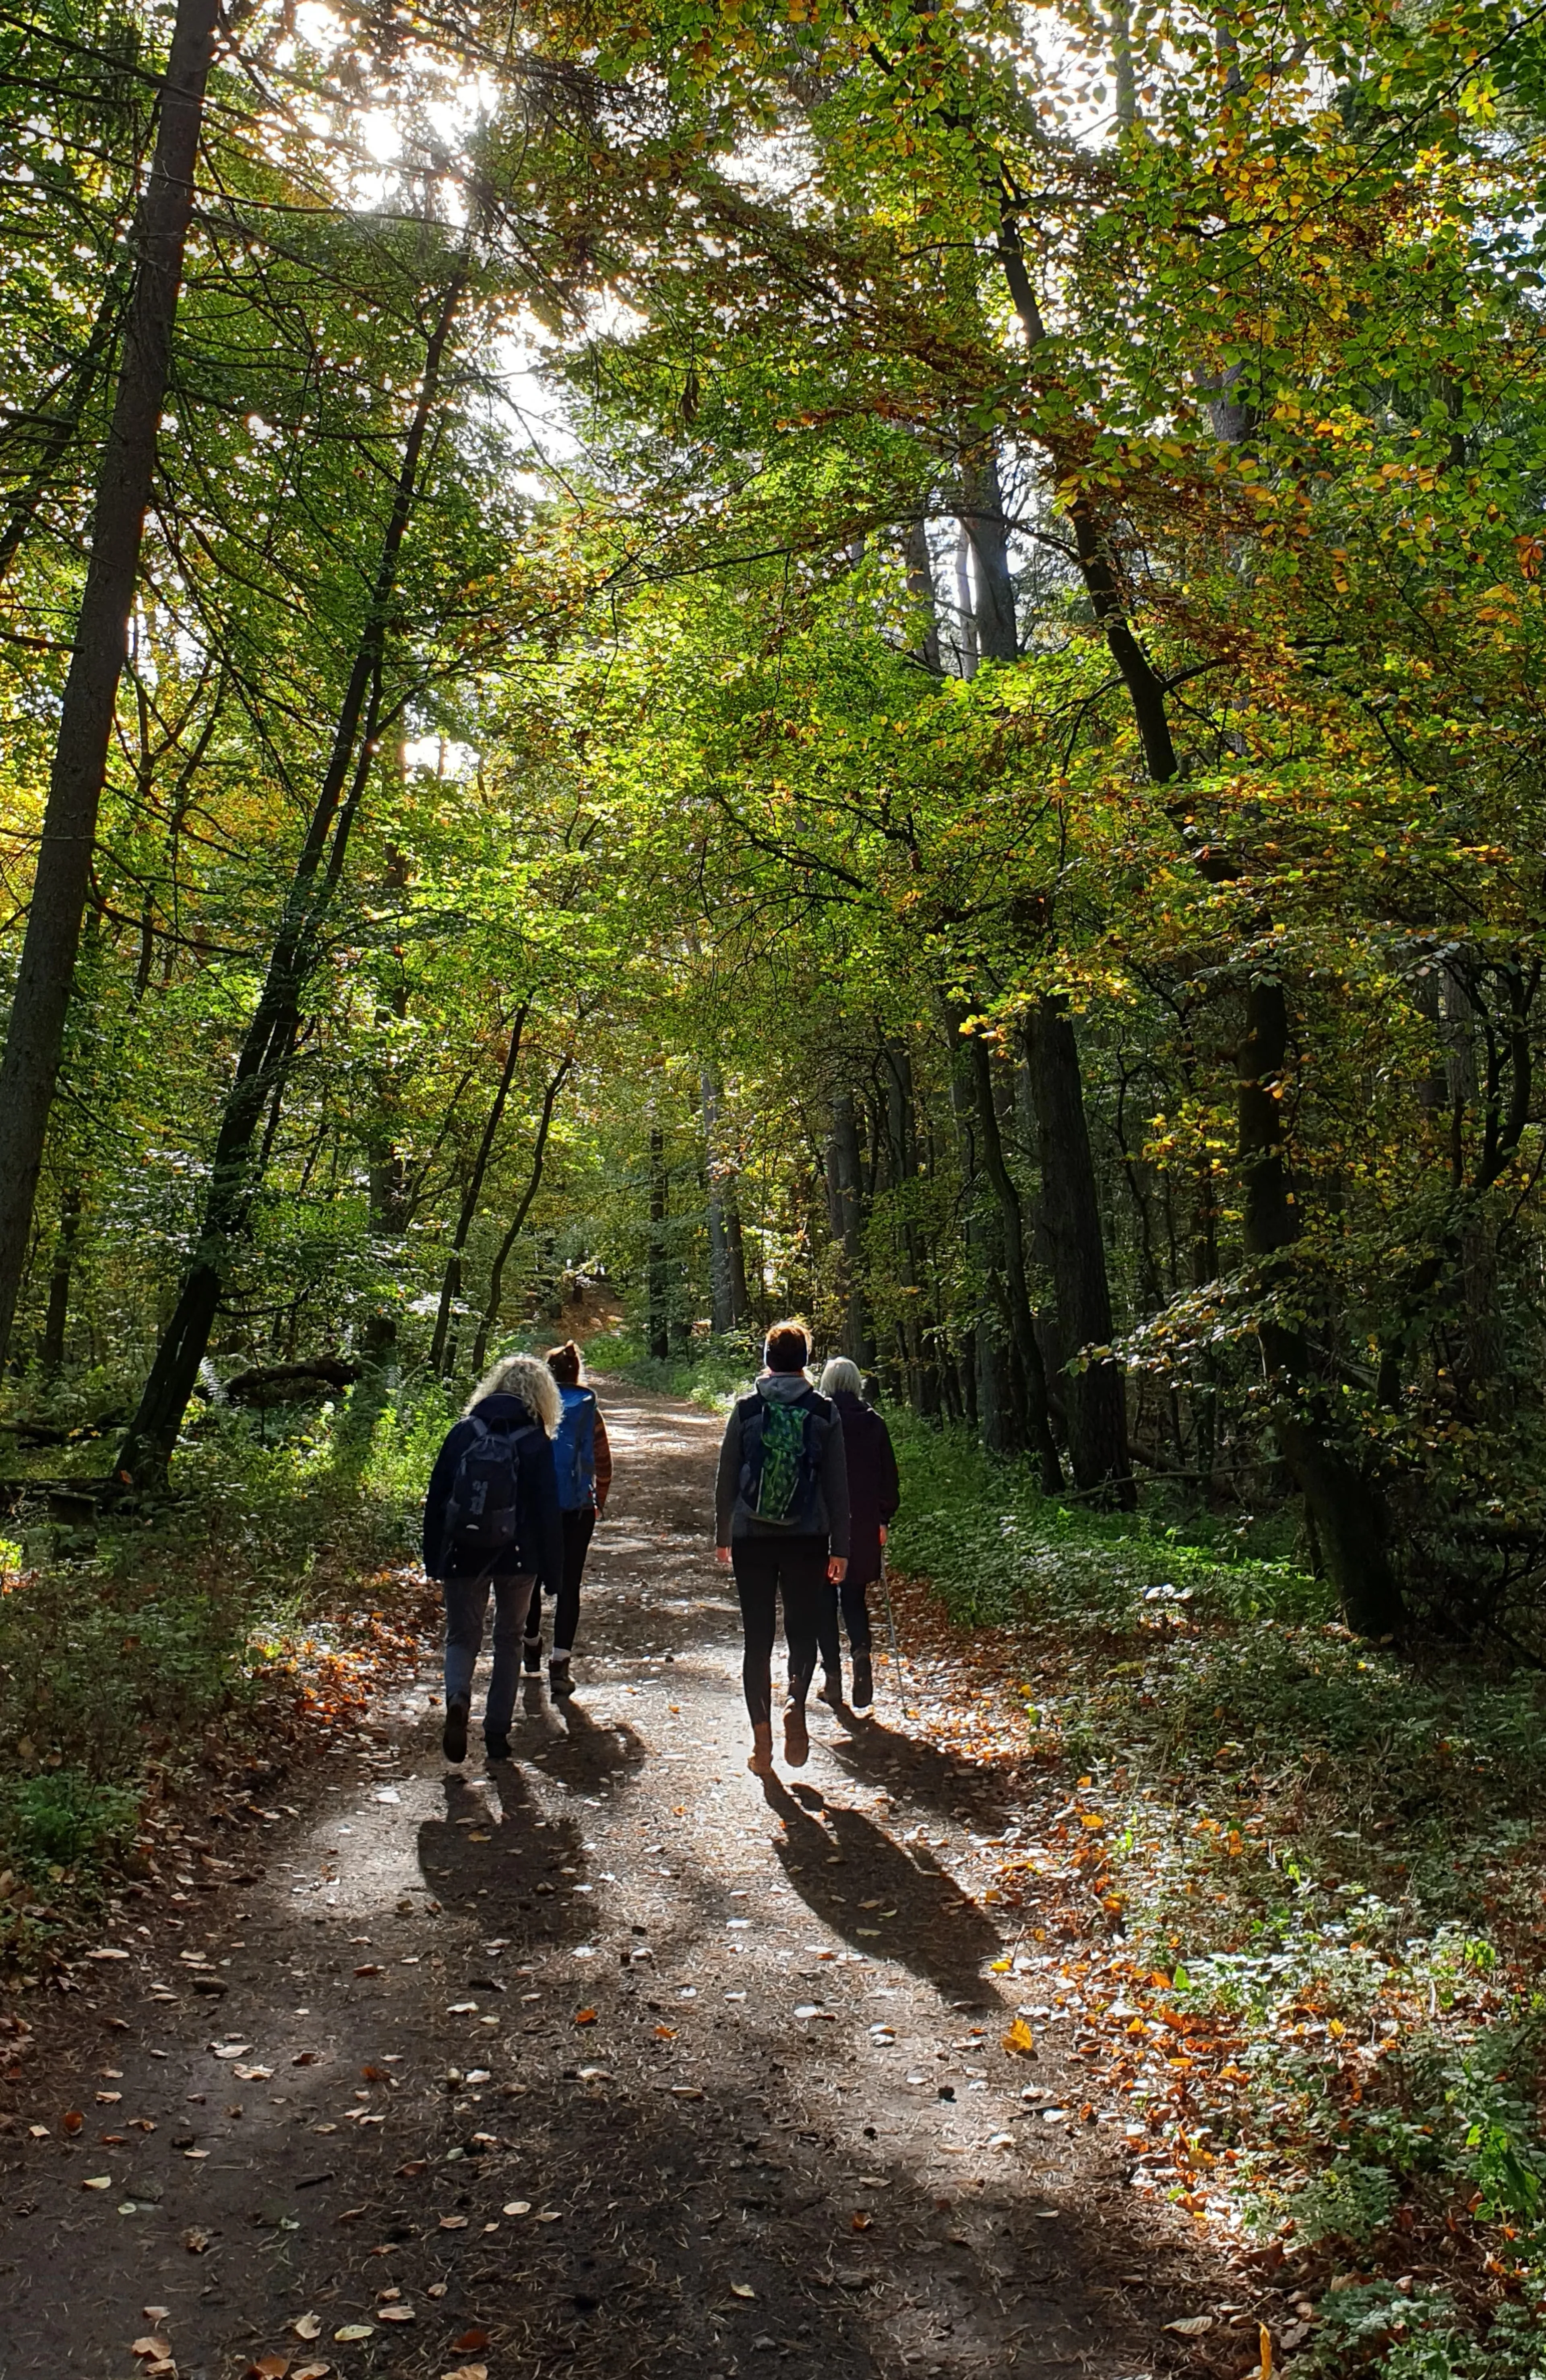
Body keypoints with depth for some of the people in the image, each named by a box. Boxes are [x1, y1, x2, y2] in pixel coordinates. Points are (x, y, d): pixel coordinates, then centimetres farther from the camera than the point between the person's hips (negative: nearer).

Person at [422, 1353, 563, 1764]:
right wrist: (553, 1572, 1)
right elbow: (548, 1512, -5)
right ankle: (497, 1733, 13)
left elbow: (436, 1499, 3)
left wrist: (434, 1559, 11)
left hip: (463, 1555, 1)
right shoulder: (537, 1442, -5)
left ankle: (457, 1699, -16)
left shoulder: (463, 1432, 1)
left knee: (462, 1637, 12)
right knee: (509, 1640, 14)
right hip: (517, 1558, -1)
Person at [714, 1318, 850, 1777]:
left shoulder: (746, 1409, -1)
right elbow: (837, 1485, 1)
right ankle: (796, 1704, -15)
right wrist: (840, 1547, 7)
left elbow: (726, 1478, 3)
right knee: (803, 1631, 11)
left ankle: (762, 1738, 7)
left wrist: (722, 1535, 14)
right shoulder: (824, 1413, 0)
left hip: (752, 1538, 0)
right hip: (808, 1540, 0)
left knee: (757, 1637, 8)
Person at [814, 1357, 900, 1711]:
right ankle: (861, 1652, -10)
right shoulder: (873, 1423, 1)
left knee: (825, 1600, 9)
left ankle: (833, 1676, 6)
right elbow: (889, 1477, 5)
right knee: (855, 1597, 15)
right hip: (864, 1525, 2)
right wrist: (884, 1519, 15)